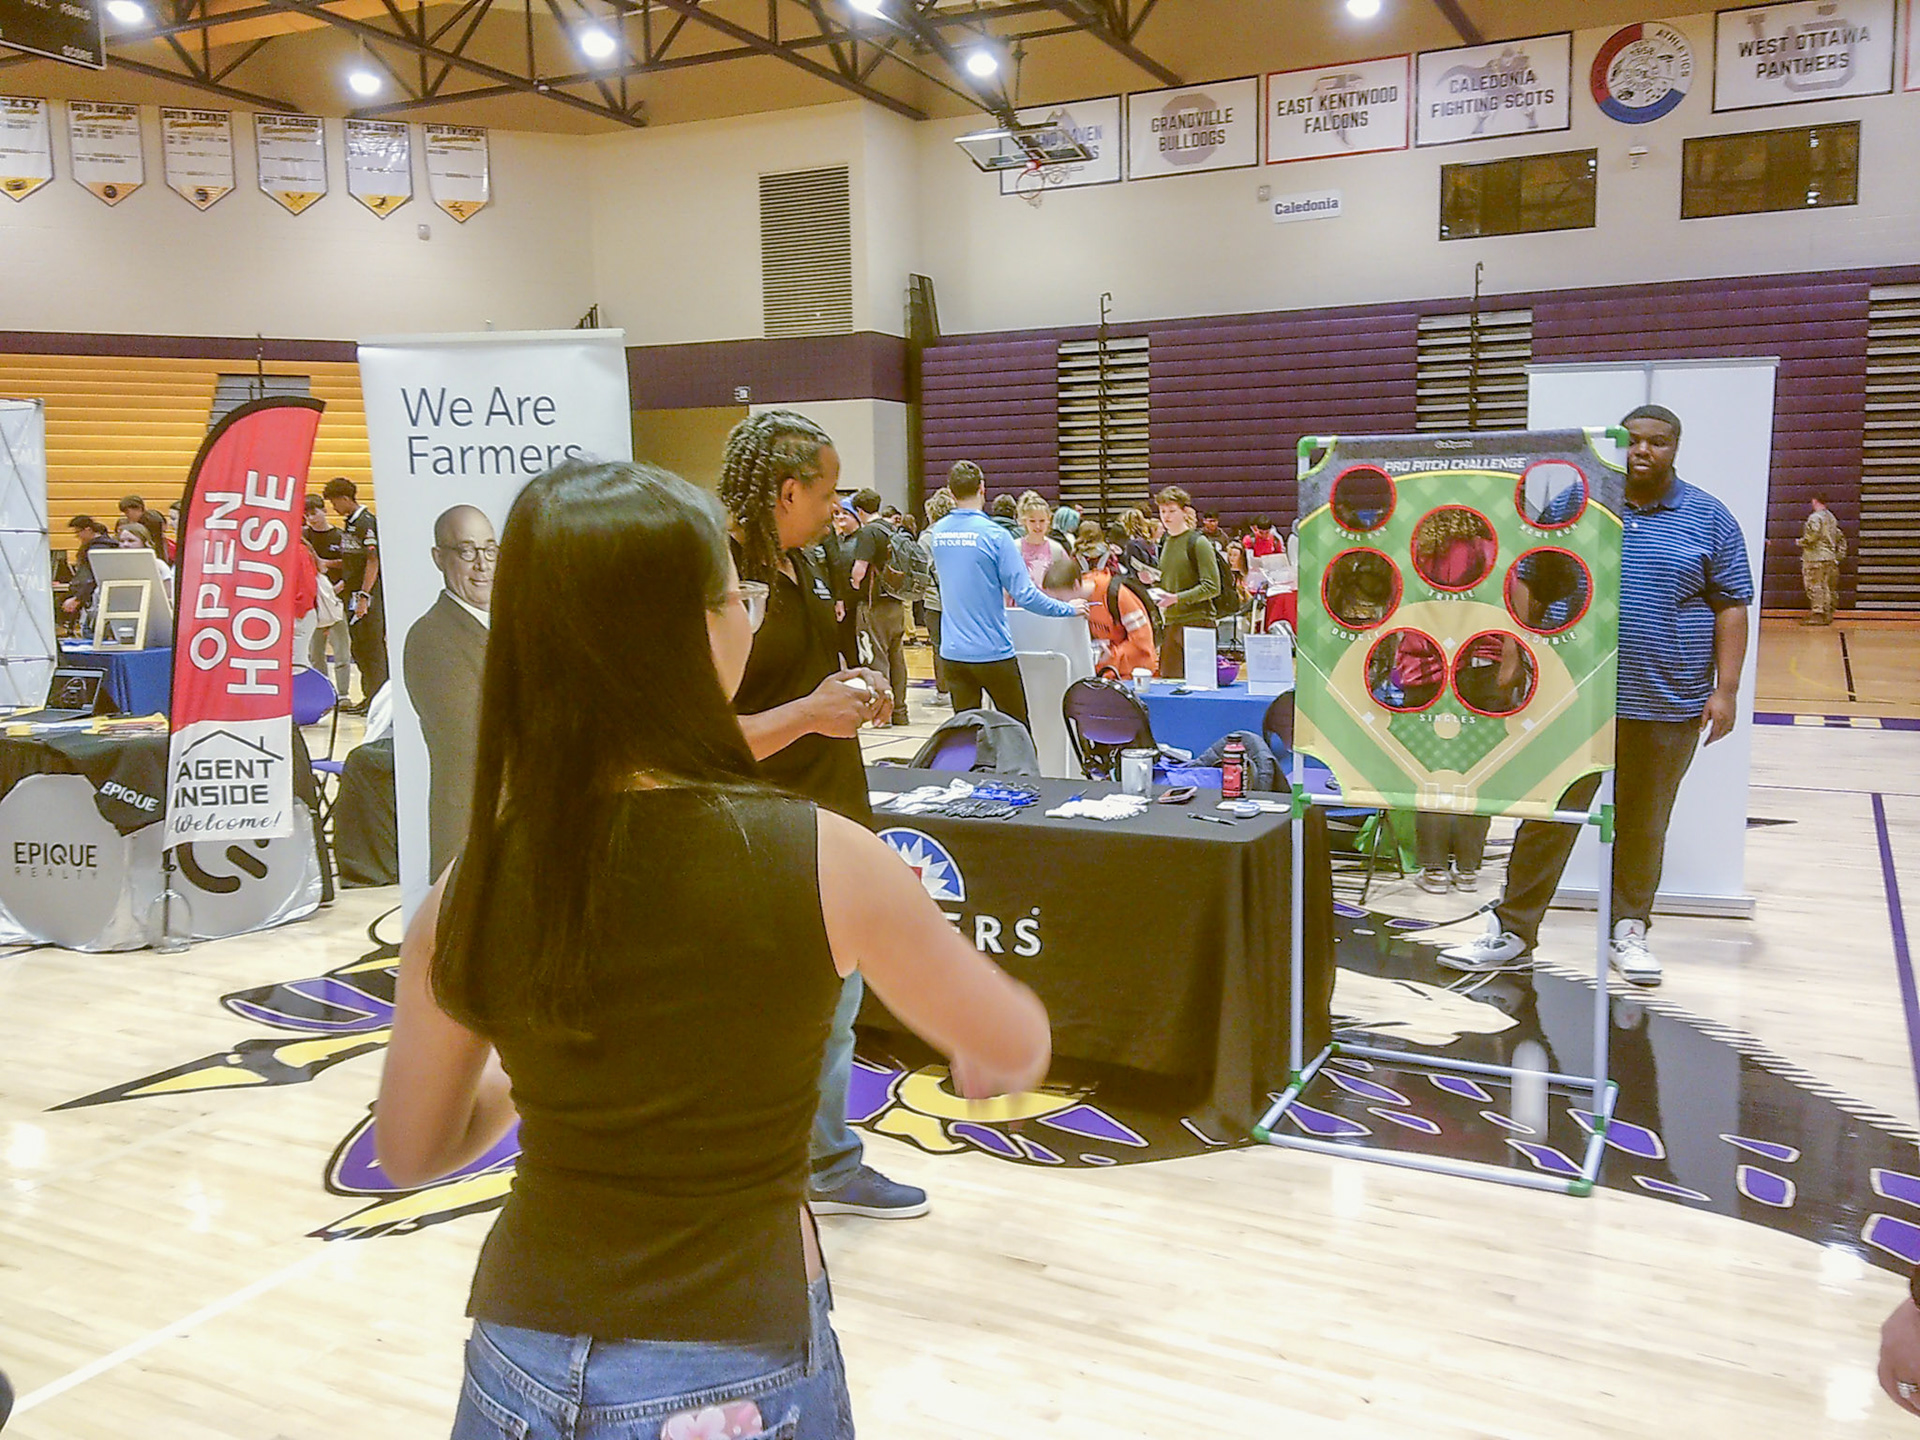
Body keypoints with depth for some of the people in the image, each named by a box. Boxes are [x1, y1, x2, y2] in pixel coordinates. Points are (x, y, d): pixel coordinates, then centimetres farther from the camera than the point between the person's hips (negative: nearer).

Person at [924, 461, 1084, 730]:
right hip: (992, 652, -5)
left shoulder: (936, 533, 3)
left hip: (953, 653, 5)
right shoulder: (994, 535, -13)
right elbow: (1023, 595, -15)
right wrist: (1068, 609, -1)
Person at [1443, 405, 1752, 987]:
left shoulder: (1710, 519, 4)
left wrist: (1726, 689, -4)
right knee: (1548, 815, 1)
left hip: (1669, 705, 0)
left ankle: (1628, 933, 25)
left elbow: (1732, 606, 4)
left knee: (1643, 826, 11)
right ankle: (1512, 931, 9)